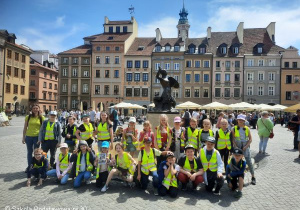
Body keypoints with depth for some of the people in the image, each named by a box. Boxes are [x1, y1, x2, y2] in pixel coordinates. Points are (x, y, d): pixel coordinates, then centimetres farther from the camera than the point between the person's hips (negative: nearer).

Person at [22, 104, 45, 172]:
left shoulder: (41, 118, -1)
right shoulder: (28, 117, 1)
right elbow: (25, 128, 6)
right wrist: (23, 137, 4)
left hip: (37, 136, -1)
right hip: (28, 136, 1)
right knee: (29, 152, 13)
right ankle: (29, 166, 26)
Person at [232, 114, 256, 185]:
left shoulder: (247, 128, 0)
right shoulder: (234, 129, -3)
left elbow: (250, 139, 1)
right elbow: (232, 139, -3)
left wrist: (246, 146, -8)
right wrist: (236, 147, -11)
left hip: (246, 148, 0)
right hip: (237, 148, 0)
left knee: (249, 162, 2)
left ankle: (253, 177, 15)